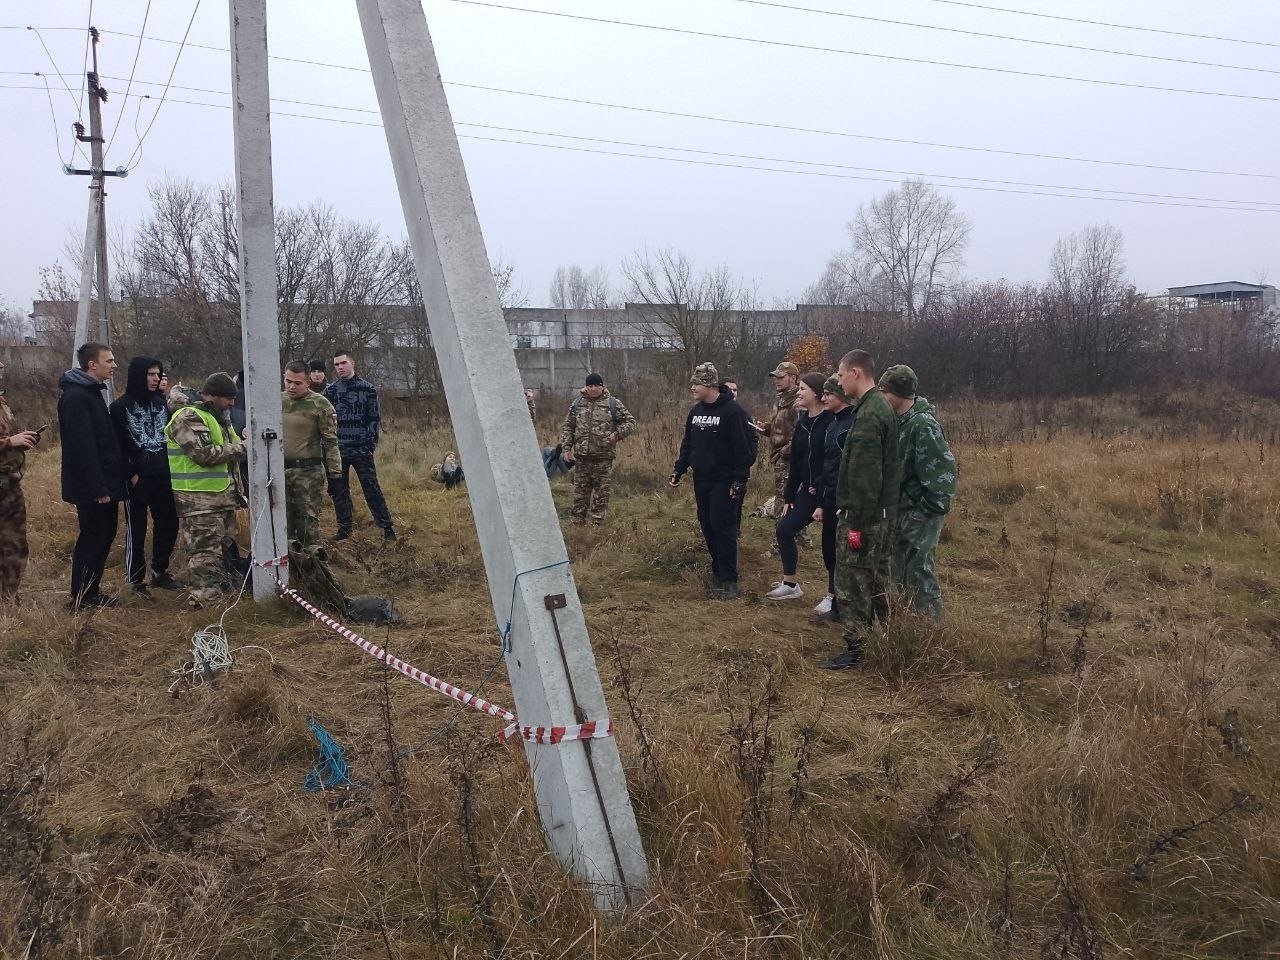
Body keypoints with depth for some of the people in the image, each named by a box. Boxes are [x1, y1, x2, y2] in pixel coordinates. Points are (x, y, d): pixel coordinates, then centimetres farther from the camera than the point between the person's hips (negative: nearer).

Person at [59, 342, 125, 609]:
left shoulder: (91, 392, 14)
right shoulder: (75, 397, -18)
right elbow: (82, 447, -24)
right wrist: (98, 488, -24)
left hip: (103, 482, 10)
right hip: (91, 487, -10)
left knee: (105, 534, 14)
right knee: (92, 539, -1)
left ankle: (91, 592, 25)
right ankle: (81, 598, 10)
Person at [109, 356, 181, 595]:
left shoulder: (161, 402, 10)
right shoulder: (121, 406, -5)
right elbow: (117, 445, -8)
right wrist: (131, 474, -13)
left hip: (163, 476, 5)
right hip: (137, 478, -5)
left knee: (168, 524, 8)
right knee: (136, 529, 2)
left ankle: (160, 572, 23)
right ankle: (135, 579, 12)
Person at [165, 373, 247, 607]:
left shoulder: (219, 418, 18)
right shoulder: (189, 418, -13)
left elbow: (229, 449, 26)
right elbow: (205, 454, -23)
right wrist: (241, 447, -16)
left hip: (223, 495, 10)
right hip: (200, 499, -10)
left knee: (224, 545, 18)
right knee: (205, 550, -8)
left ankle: (220, 588, 29)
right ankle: (205, 599, -4)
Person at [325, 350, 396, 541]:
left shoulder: (367, 388, 3)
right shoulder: (330, 390, 10)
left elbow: (375, 418, 2)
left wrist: (371, 443, -6)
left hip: (361, 449, -3)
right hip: (337, 450, 3)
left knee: (371, 488, -4)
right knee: (338, 490, 8)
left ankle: (387, 527, 1)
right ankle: (344, 528, 18)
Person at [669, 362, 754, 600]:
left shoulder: (732, 411, -13)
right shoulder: (695, 411, 11)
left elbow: (743, 449, -15)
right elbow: (687, 444, 19)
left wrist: (740, 480, -18)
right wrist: (678, 470, 12)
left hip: (724, 482, -7)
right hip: (701, 481, 7)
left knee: (723, 529, -7)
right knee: (707, 527, 10)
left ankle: (729, 581, -2)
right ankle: (718, 570, 23)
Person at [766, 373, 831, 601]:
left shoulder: (831, 421, -14)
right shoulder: (802, 422, 10)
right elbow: (795, 462, 12)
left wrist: (821, 489, -19)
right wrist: (789, 496, 10)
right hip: (808, 491, 8)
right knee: (783, 529, 5)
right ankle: (790, 584, 18)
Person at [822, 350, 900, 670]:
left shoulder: (867, 415, -20)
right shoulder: (882, 407, 12)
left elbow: (865, 477, -24)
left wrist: (856, 523, -21)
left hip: (863, 515, -10)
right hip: (883, 512, 10)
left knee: (852, 582, -1)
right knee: (877, 578, 19)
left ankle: (854, 648, 6)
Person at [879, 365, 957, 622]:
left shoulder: (923, 424, -21)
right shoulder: (899, 420, 6)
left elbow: (941, 469, -23)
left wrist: (931, 509, -19)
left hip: (921, 513, -9)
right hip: (902, 508, 9)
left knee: (919, 571, -3)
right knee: (899, 571, 17)